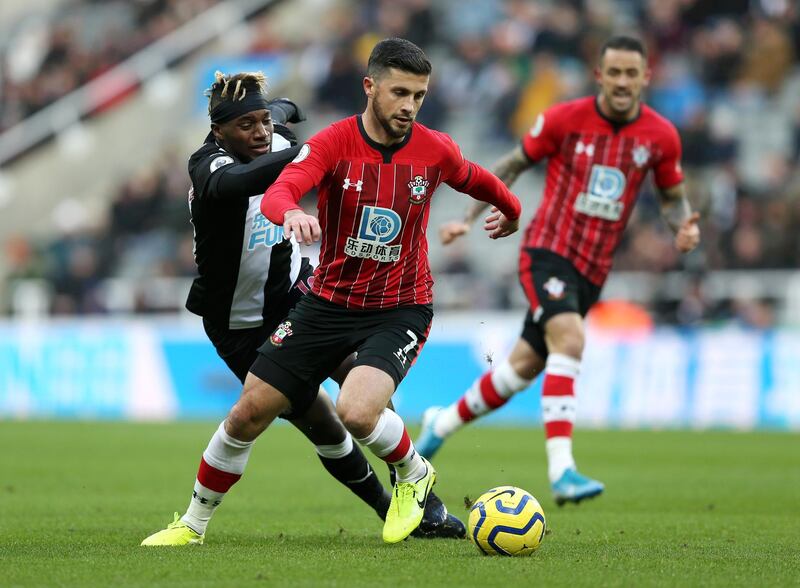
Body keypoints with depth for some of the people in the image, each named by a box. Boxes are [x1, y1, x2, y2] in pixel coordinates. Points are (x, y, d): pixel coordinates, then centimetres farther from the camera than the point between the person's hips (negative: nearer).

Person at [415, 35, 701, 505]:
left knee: (523, 368, 11)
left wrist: (684, 226, -9)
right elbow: (514, 164, 7)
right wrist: (470, 218, 4)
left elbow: (674, 197, 13)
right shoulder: (564, 119, -8)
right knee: (570, 338, -29)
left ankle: (444, 422, 36)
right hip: (547, 250, -4)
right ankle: (561, 470, -35)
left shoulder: (661, 137, -1)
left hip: (592, 270, 4)